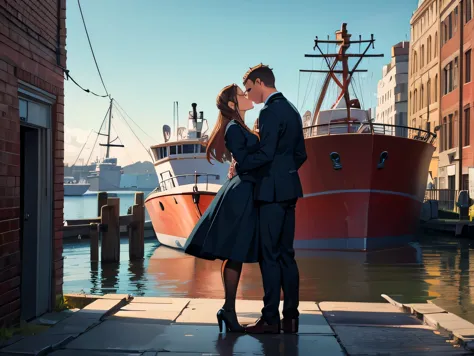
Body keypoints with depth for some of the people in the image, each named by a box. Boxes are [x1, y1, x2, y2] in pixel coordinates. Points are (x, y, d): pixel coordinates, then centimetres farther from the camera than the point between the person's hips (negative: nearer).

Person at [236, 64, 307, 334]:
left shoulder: (270, 112, -13)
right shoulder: (291, 110, 17)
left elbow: (265, 154, -21)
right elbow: (301, 154, 19)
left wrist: (239, 166, -7)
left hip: (272, 191, -9)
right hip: (289, 189, 9)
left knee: (270, 255, -5)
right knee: (286, 254, 10)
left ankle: (270, 319, -1)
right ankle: (291, 316, 13)